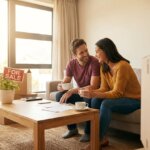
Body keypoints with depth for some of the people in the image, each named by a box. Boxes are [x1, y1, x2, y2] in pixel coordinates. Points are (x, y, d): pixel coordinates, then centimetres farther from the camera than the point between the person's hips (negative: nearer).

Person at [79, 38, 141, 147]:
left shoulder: (122, 66, -25)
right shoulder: (104, 67, -1)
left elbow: (117, 93, -26)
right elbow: (104, 89, -3)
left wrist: (94, 94, -35)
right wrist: (90, 92, -22)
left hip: (133, 100, -7)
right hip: (119, 98, 7)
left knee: (106, 104, -31)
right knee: (96, 100, -19)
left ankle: (100, 138, -18)